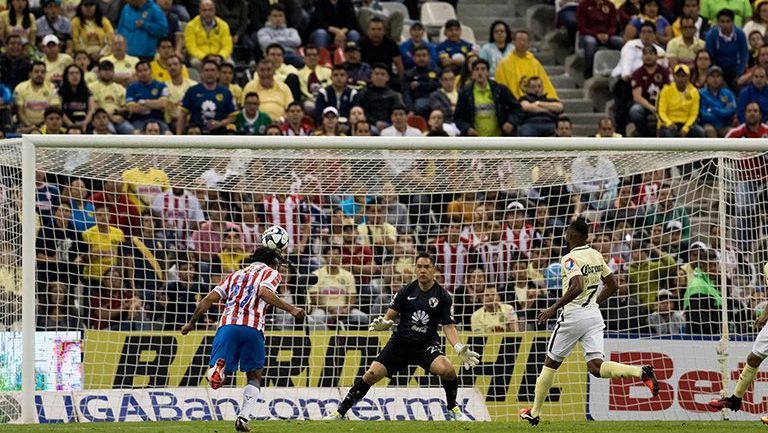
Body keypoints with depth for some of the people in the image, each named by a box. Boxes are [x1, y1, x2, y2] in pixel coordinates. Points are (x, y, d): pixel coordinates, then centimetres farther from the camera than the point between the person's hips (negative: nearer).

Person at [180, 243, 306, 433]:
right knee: (254, 377, 16)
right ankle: (243, 418, 0)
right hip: (253, 328, -3)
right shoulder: (271, 273, 17)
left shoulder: (236, 275, 30)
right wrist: (290, 309, -10)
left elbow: (210, 298, 23)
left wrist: (191, 323, 31)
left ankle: (217, 367, -40)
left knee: (215, 380, -4)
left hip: (227, 325, 3)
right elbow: (264, 292, -7)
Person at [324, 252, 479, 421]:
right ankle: (340, 412, 1)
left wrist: (459, 348, -22)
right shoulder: (406, 291, 1)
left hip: (426, 344, -1)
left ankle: (453, 409, -4)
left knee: (447, 370, -29)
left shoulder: (442, 296, -2)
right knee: (372, 374, -12)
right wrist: (383, 323, -24)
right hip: (400, 342, 1)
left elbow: (449, 326, -5)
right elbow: (390, 316, 1)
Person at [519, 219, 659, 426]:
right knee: (595, 367, -2)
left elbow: (577, 287, -28)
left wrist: (554, 308, -21)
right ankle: (641, 372, -26)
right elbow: (613, 286, 15)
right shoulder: (596, 256, 10)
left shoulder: (570, 259, -13)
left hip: (573, 315, -6)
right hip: (594, 314, 6)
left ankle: (535, 412, 18)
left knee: (551, 363, 9)